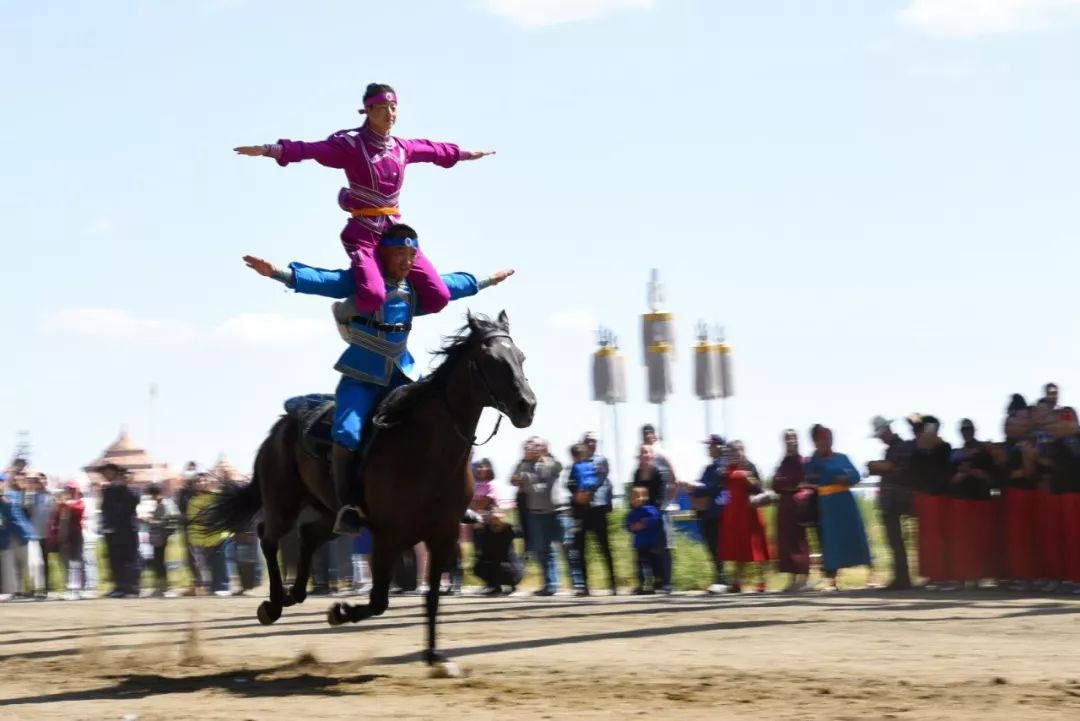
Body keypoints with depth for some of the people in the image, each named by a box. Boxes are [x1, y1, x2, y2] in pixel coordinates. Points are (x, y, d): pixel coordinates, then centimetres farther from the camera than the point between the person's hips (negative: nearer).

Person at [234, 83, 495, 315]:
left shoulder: (401, 148, 11)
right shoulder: (351, 145, -9)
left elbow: (434, 150, 29)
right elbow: (312, 150, -22)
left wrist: (467, 154, 43)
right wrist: (269, 150, -37)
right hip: (363, 231, -6)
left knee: (438, 298, -5)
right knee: (373, 297, -30)